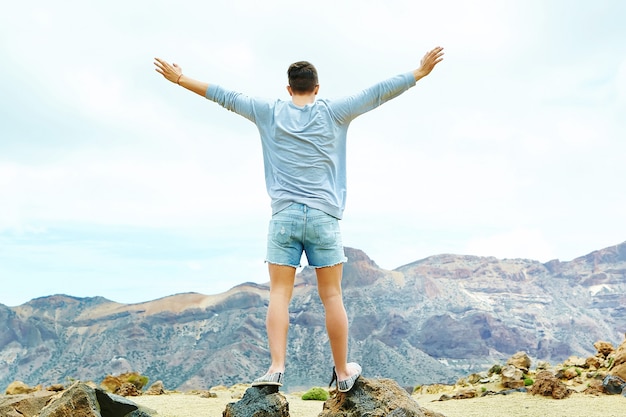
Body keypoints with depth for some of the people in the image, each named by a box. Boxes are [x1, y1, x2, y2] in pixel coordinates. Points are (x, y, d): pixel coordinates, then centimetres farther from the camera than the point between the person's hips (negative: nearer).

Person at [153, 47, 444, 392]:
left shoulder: (270, 113, 7)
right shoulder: (333, 113, 4)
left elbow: (225, 97, 13)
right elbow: (378, 93, 5)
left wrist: (180, 79, 22)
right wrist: (420, 72, 12)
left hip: (284, 215, 1)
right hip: (324, 215, 0)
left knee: (279, 293, 0)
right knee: (331, 296, 4)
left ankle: (277, 367, -11)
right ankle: (343, 372, 14)